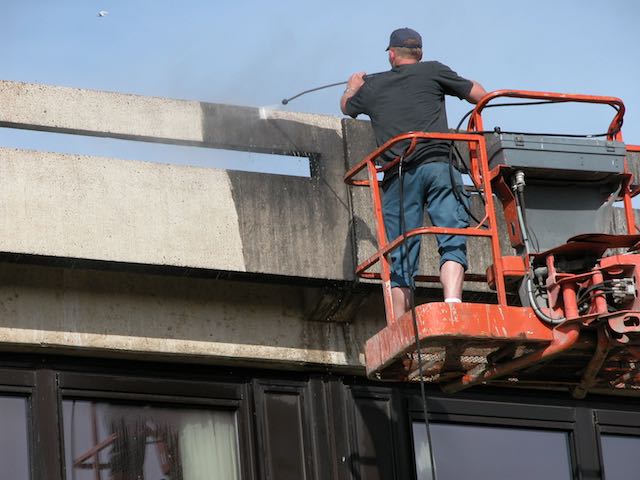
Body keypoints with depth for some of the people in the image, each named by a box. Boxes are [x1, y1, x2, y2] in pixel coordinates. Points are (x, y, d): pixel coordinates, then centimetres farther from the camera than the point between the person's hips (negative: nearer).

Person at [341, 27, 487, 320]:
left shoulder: (371, 86, 22)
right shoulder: (433, 71, 14)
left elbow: (346, 107, 43)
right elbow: (481, 95, 19)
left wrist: (353, 86, 65)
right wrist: (460, 83, 41)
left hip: (398, 175, 2)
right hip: (439, 165, -2)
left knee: (401, 257, 1)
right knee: (452, 241, -6)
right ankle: (452, 302, -30)